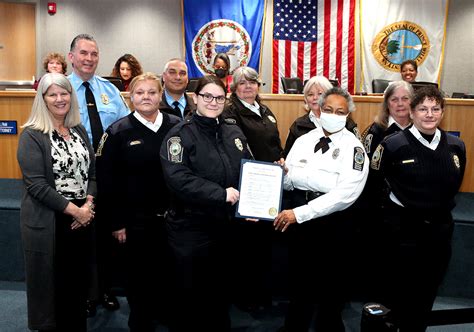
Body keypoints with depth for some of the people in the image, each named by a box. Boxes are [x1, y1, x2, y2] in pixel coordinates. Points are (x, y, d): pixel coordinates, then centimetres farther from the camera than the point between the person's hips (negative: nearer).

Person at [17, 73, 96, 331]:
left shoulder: (79, 130, 10)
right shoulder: (32, 135, -8)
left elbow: (92, 172, 9)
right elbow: (36, 185, -15)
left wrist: (88, 205, -8)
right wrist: (74, 210, -16)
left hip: (82, 218, 5)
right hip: (48, 222, -5)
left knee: (78, 282, 13)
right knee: (52, 284, 6)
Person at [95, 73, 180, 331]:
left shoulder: (176, 127, 2)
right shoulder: (118, 132, -4)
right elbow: (106, 179, -4)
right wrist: (116, 221, -6)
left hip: (171, 216, 2)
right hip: (135, 219, -2)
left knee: (169, 272, 14)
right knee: (139, 277, 11)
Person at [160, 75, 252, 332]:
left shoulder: (234, 133, 8)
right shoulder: (180, 134, -8)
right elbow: (177, 178, -21)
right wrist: (220, 194, -24)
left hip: (226, 226, 5)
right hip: (190, 227, -5)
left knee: (220, 290, 19)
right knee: (189, 292, 9)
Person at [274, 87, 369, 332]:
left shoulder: (353, 147, -10)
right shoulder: (303, 140, 6)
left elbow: (346, 193, -22)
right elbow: (288, 182, 4)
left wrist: (300, 213, -27)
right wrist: (282, 174, -20)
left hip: (334, 222, -4)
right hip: (299, 219, 4)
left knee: (331, 284, 12)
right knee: (299, 280, 19)